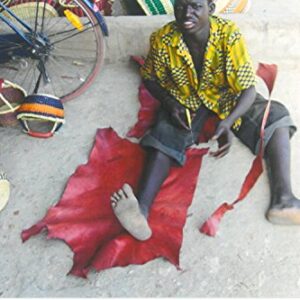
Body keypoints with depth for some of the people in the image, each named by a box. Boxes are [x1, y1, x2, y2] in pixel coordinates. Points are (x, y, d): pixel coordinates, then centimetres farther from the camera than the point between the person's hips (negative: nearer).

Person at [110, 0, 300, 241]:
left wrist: (228, 122, -40)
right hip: (185, 101, 0)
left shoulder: (229, 34, -23)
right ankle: (142, 211, -46)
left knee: (276, 115, -23)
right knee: (164, 138, -29)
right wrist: (169, 103, -20)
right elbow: (150, 78, -1)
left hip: (227, 96, 0)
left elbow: (248, 89, -22)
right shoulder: (163, 40, -18)